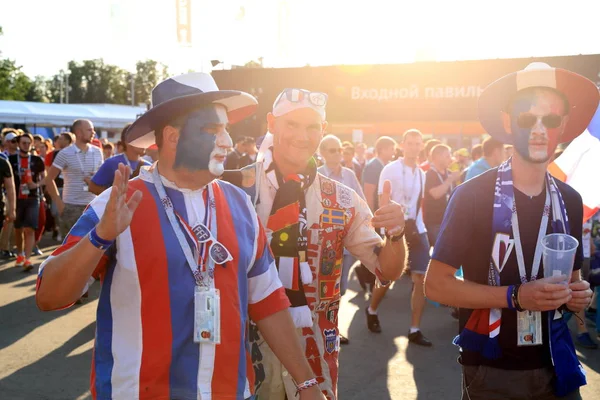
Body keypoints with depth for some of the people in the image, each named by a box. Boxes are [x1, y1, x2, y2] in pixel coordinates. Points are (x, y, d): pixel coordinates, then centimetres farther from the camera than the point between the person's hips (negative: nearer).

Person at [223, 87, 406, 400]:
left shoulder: (341, 200, -1)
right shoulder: (236, 187, -8)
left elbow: (387, 270, 1)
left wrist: (396, 235, -18)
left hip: (314, 348, 2)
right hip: (248, 342, -2)